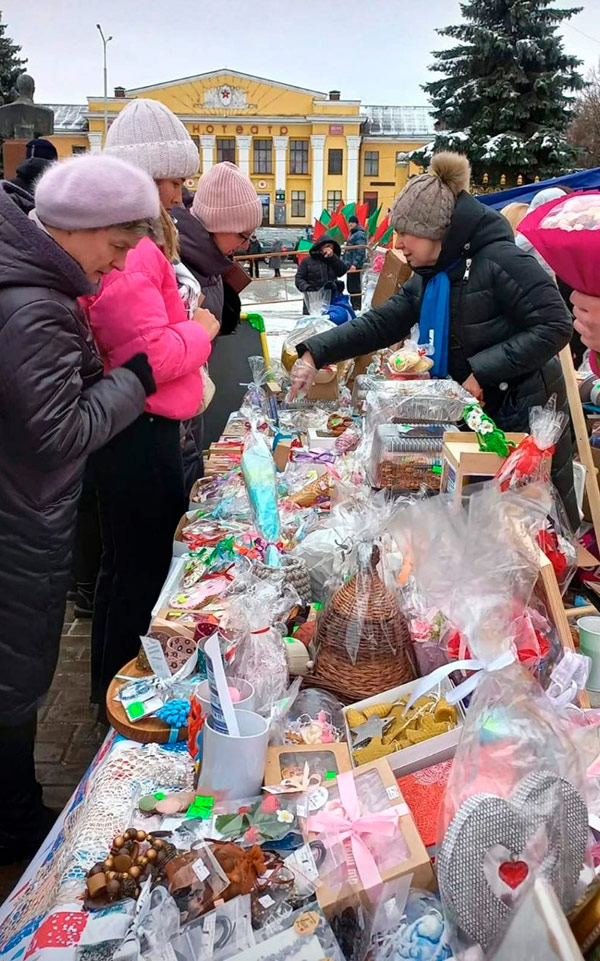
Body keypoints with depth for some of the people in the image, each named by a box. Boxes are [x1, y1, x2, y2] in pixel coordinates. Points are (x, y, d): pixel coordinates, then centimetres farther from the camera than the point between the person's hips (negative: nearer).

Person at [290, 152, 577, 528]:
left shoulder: (500, 260, -21)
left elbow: (554, 326, -24)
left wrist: (482, 371, -26)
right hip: (474, 412, 8)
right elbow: (380, 323, 3)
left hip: (524, 414, -8)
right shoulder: (429, 276, 5)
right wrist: (315, 354, -7)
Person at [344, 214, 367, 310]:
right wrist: (346, 262, 21)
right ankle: (353, 304, 24)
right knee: (350, 285, 15)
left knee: (354, 286, -10)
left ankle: (357, 306, -7)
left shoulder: (359, 234, -12)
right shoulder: (352, 233, 20)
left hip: (355, 265, -11)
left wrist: (355, 264, -26)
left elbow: (360, 251, -20)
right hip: (350, 264, 11)